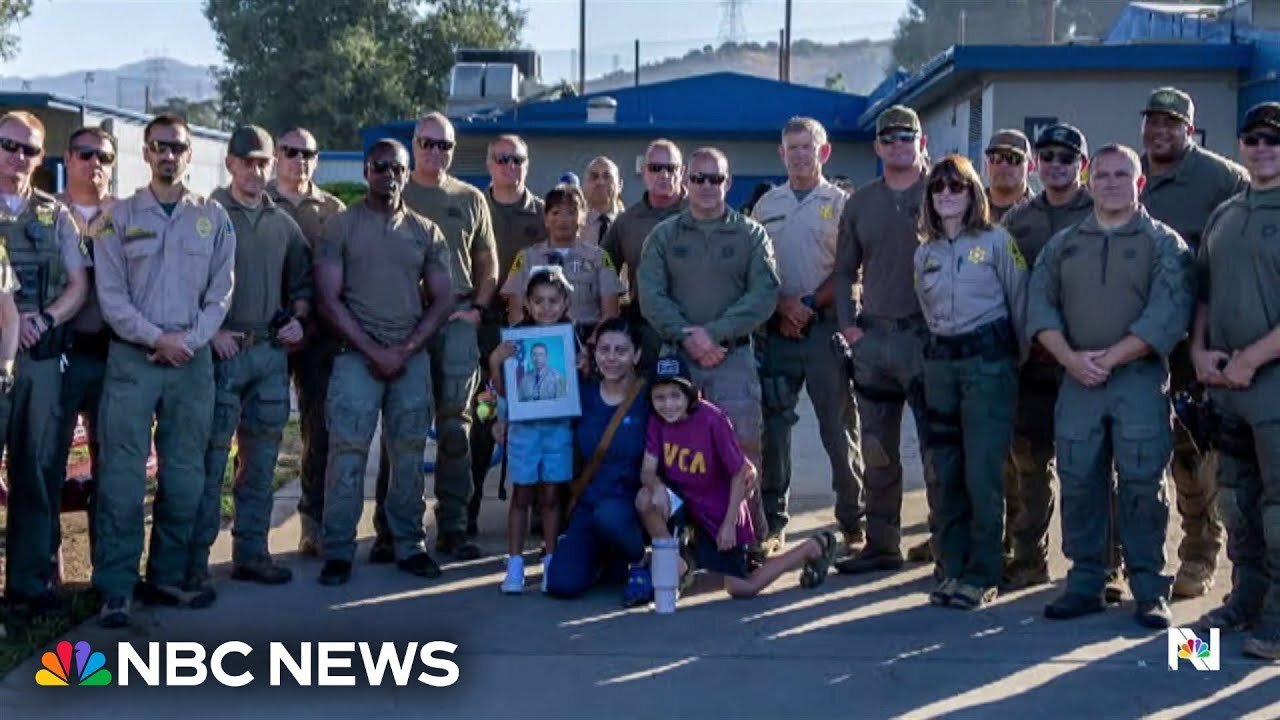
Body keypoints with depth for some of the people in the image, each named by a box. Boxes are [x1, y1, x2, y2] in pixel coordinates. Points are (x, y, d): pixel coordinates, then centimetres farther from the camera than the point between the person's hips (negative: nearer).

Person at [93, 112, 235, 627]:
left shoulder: (214, 218, 9)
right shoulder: (120, 217, 5)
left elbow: (221, 293, 5)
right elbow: (110, 295, -1)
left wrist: (188, 341, -9)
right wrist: (156, 338, -12)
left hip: (192, 358, 2)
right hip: (132, 357, -2)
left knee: (184, 474, 6)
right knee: (123, 474, -6)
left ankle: (167, 577, 17)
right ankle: (116, 587, -3)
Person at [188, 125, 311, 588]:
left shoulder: (283, 223, 14)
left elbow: (302, 284, 22)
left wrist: (297, 319, 4)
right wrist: (211, 332, -13)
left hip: (271, 353, 5)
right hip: (221, 350, -5)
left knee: (261, 459, 10)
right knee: (211, 458, -5)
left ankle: (251, 553, 19)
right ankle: (195, 561, 1)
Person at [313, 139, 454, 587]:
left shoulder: (426, 232, 10)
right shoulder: (341, 226, 2)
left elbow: (442, 301, 8)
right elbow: (329, 299, -3)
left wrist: (404, 350, -5)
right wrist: (374, 351, -10)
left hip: (413, 357, 3)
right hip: (357, 355, -3)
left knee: (409, 454, 5)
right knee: (347, 452, -6)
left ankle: (410, 546, 14)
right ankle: (338, 552, 1)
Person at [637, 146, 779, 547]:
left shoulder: (751, 234, 8)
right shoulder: (663, 236, 12)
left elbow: (765, 293, -3)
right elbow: (650, 296, 2)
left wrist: (714, 332, -13)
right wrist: (687, 335, -13)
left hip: (734, 356, -1)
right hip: (676, 358, 2)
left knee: (743, 447, -9)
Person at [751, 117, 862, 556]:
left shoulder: (840, 203, 4)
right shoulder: (767, 205, 14)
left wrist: (810, 304, -12)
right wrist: (784, 305, -5)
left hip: (826, 327, -3)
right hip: (776, 328, 3)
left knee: (839, 429, 0)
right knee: (773, 428, 3)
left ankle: (852, 523, 7)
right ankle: (772, 524, 10)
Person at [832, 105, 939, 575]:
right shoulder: (860, 203, 12)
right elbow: (844, 270, 16)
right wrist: (847, 323, 4)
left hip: (930, 336, -4)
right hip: (873, 337, 5)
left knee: (936, 443, -2)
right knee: (877, 451, 9)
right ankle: (881, 544, 18)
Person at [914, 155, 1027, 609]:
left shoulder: (997, 241, -3)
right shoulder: (925, 253, 13)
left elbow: (1020, 303, -2)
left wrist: (1026, 360, -1)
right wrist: (938, 354, 16)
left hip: (989, 361, -5)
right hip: (940, 363, 5)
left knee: (982, 474, -7)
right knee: (946, 473, 8)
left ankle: (982, 576, 2)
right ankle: (953, 569, 17)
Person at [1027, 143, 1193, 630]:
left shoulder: (1163, 243, 3)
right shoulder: (1063, 244, 14)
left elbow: (1168, 314, -9)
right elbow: (1040, 305, 6)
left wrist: (1110, 357, -15)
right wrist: (1071, 359, -9)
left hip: (1140, 378, -3)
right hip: (1076, 380, 3)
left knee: (1142, 484, -4)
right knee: (1078, 481, 3)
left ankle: (1149, 590, 4)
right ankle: (1085, 583, 12)